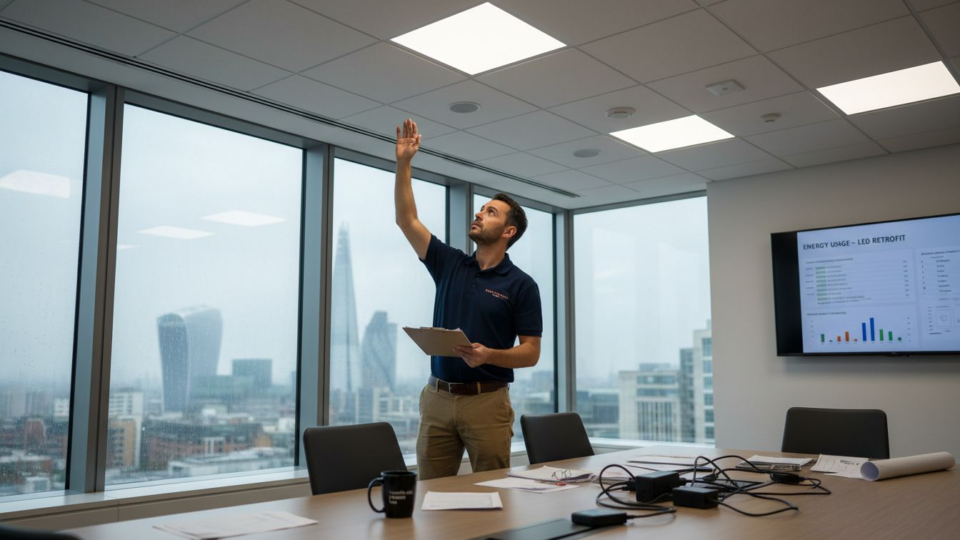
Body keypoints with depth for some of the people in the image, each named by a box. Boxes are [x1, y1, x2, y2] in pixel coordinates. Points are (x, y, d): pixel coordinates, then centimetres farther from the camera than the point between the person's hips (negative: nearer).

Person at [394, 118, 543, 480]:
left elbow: (531, 353, -5)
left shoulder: (521, 285, -3)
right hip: (437, 398, 4)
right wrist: (403, 163, -1)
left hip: (487, 402, -4)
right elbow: (406, 220, 5)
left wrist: (488, 355, -23)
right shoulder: (449, 264, 9)